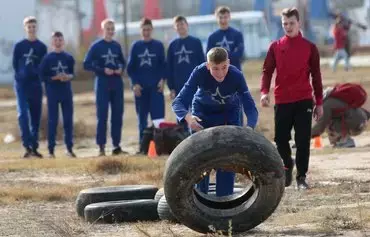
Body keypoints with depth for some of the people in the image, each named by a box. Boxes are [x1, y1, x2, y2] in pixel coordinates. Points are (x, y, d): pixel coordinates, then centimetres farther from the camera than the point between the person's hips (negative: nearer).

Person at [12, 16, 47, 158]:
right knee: (23, 114, -15)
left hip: (36, 85, 3)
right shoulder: (19, 46, 4)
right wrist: (21, 76, -2)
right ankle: (27, 146, -20)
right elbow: (15, 65, 5)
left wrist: (35, 74, -2)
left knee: (36, 117, 5)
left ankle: (34, 147, 12)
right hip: (21, 84, -3)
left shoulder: (42, 47, 9)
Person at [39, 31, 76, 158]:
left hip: (67, 92, 3)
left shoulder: (69, 57, 7)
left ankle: (69, 148, 11)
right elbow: (42, 76, -4)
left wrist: (68, 76, -9)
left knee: (68, 119, 4)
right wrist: (56, 78, -16)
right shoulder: (47, 58, -2)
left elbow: (72, 73, 13)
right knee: (52, 120, -2)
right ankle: (51, 149, 2)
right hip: (52, 92, -3)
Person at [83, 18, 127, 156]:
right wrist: (103, 70, -15)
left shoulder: (117, 46, 10)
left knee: (117, 115, 5)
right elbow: (87, 65, -5)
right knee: (102, 115, -6)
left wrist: (121, 69, -3)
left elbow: (122, 61, 20)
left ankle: (116, 146, 11)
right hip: (102, 84, -4)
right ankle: (101, 146, -4)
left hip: (117, 84, 4)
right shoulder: (96, 46, -2)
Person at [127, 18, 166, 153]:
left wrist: (162, 80, -7)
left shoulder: (158, 45, 6)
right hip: (140, 87, 1)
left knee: (158, 116, -13)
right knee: (142, 117, 4)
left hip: (156, 86, -1)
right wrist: (135, 83, -3)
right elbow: (130, 67, 7)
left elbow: (163, 65, 7)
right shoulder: (136, 46, 8)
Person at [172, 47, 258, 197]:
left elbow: (250, 107, -35)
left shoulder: (237, 76, -33)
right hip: (202, 114, 0)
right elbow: (179, 101, -36)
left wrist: (249, 128, -56)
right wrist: (187, 117, -58)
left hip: (229, 114, 0)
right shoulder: (199, 73, -33)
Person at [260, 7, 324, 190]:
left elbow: (316, 76, 8)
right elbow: (267, 71, 5)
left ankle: (301, 177, 2)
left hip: (304, 101, -1)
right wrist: (264, 91, -13)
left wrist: (319, 103, 7)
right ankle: (287, 166, 31)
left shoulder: (309, 47, 5)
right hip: (282, 101, 1)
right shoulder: (275, 47, 7)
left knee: (303, 141, -5)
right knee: (281, 139, 3)